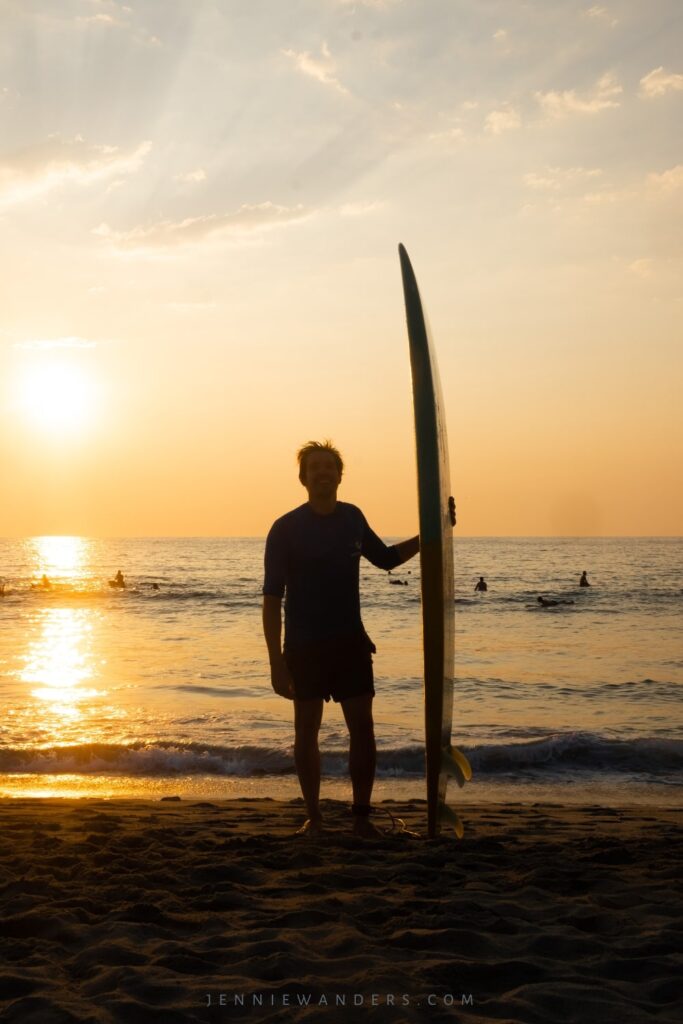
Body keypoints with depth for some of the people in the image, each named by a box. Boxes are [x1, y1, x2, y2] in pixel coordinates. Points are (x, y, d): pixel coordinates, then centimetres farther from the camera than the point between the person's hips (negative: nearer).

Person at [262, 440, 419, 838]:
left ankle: (362, 816, 10)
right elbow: (272, 599, -9)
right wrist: (277, 663, -14)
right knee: (307, 730, 3)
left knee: (362, 726, -1)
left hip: (351, 641, 3)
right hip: (304, 645, -3)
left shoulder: (353, 518, 5)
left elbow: (386, 558, 24)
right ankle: (314, 817, 16)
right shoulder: (286, 529, -8)